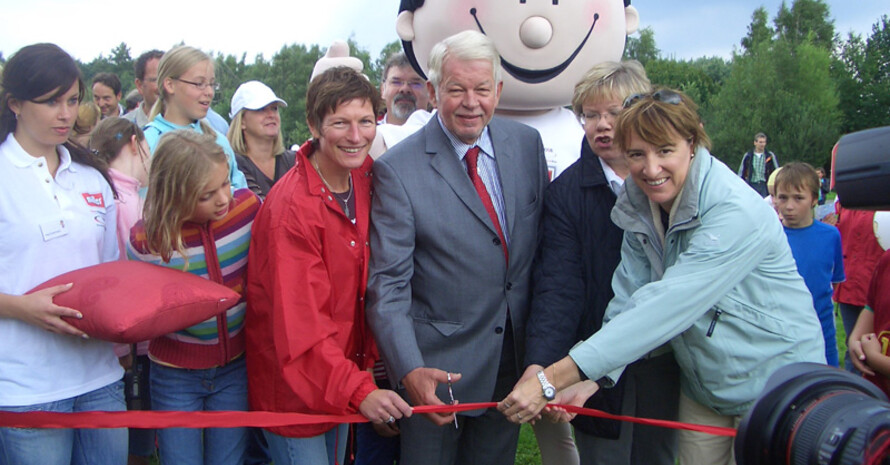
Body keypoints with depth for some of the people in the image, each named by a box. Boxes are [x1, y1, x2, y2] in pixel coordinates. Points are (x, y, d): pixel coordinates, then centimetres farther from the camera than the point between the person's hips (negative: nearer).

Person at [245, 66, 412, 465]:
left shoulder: (364, 177, -3)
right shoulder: (292, 207, -25)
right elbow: (300, 323, -26)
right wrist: (358, 390, -32)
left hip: (343, 373, 7)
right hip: (295, 386, -7)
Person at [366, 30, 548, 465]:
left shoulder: (527, 143, 0)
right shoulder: (397, 169, -14)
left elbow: (545, 238, 8)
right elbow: (388, 282, -15)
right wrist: (409, 370, -28)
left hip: (516, 358, 4)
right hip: (438, 365, -4)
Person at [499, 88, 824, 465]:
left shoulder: (736, 213, -29)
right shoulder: (638, 207, -7)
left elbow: (663, 309, -36)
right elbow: (627, 303, -12)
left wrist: (552, 380, -40)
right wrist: (589, 382, -29)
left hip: (775, 383, -5)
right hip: (701, 386, 5)